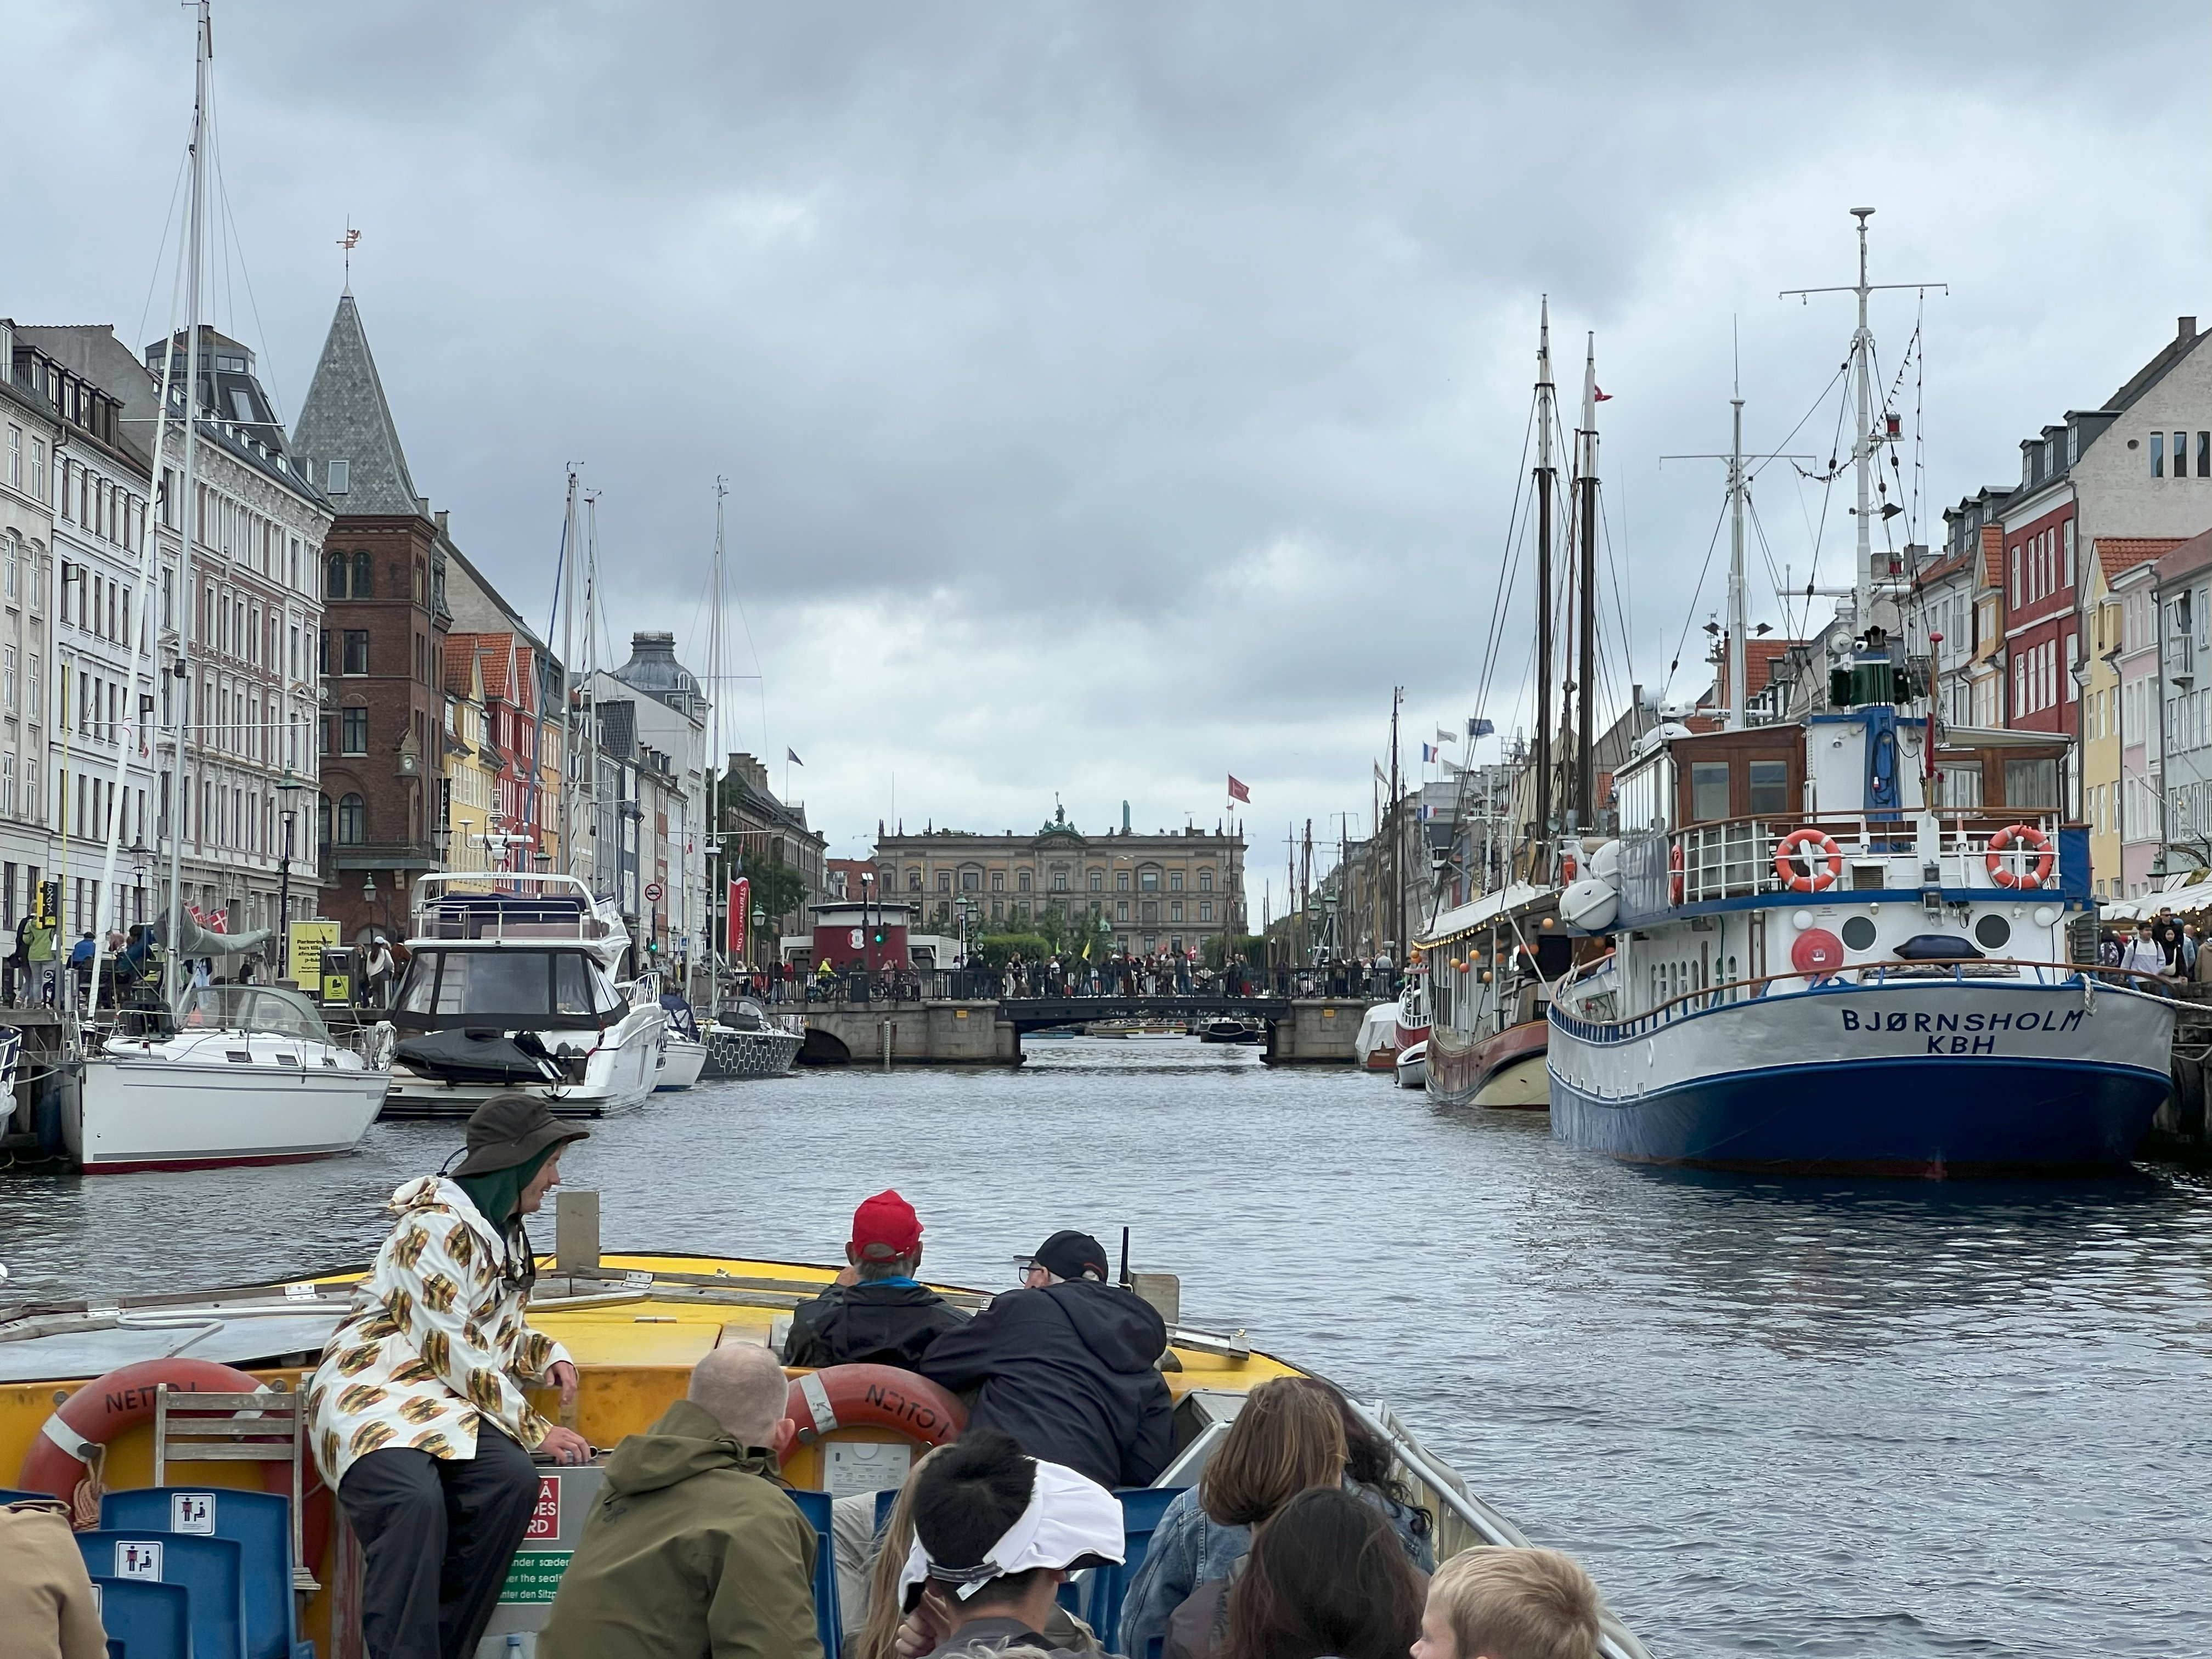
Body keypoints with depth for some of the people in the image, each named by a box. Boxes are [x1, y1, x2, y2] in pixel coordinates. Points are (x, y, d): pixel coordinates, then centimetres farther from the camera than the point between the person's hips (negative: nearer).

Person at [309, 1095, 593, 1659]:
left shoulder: (506, 1232, 15)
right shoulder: (437, 1227, -13)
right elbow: (451, 1351, -17)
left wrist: (547, 1357, 7)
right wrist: (533, 1429, -16)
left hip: (447, 1400, 7)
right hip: (374, 1392, -7)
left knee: (512, 1482, -25)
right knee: (416, 1502, -37)